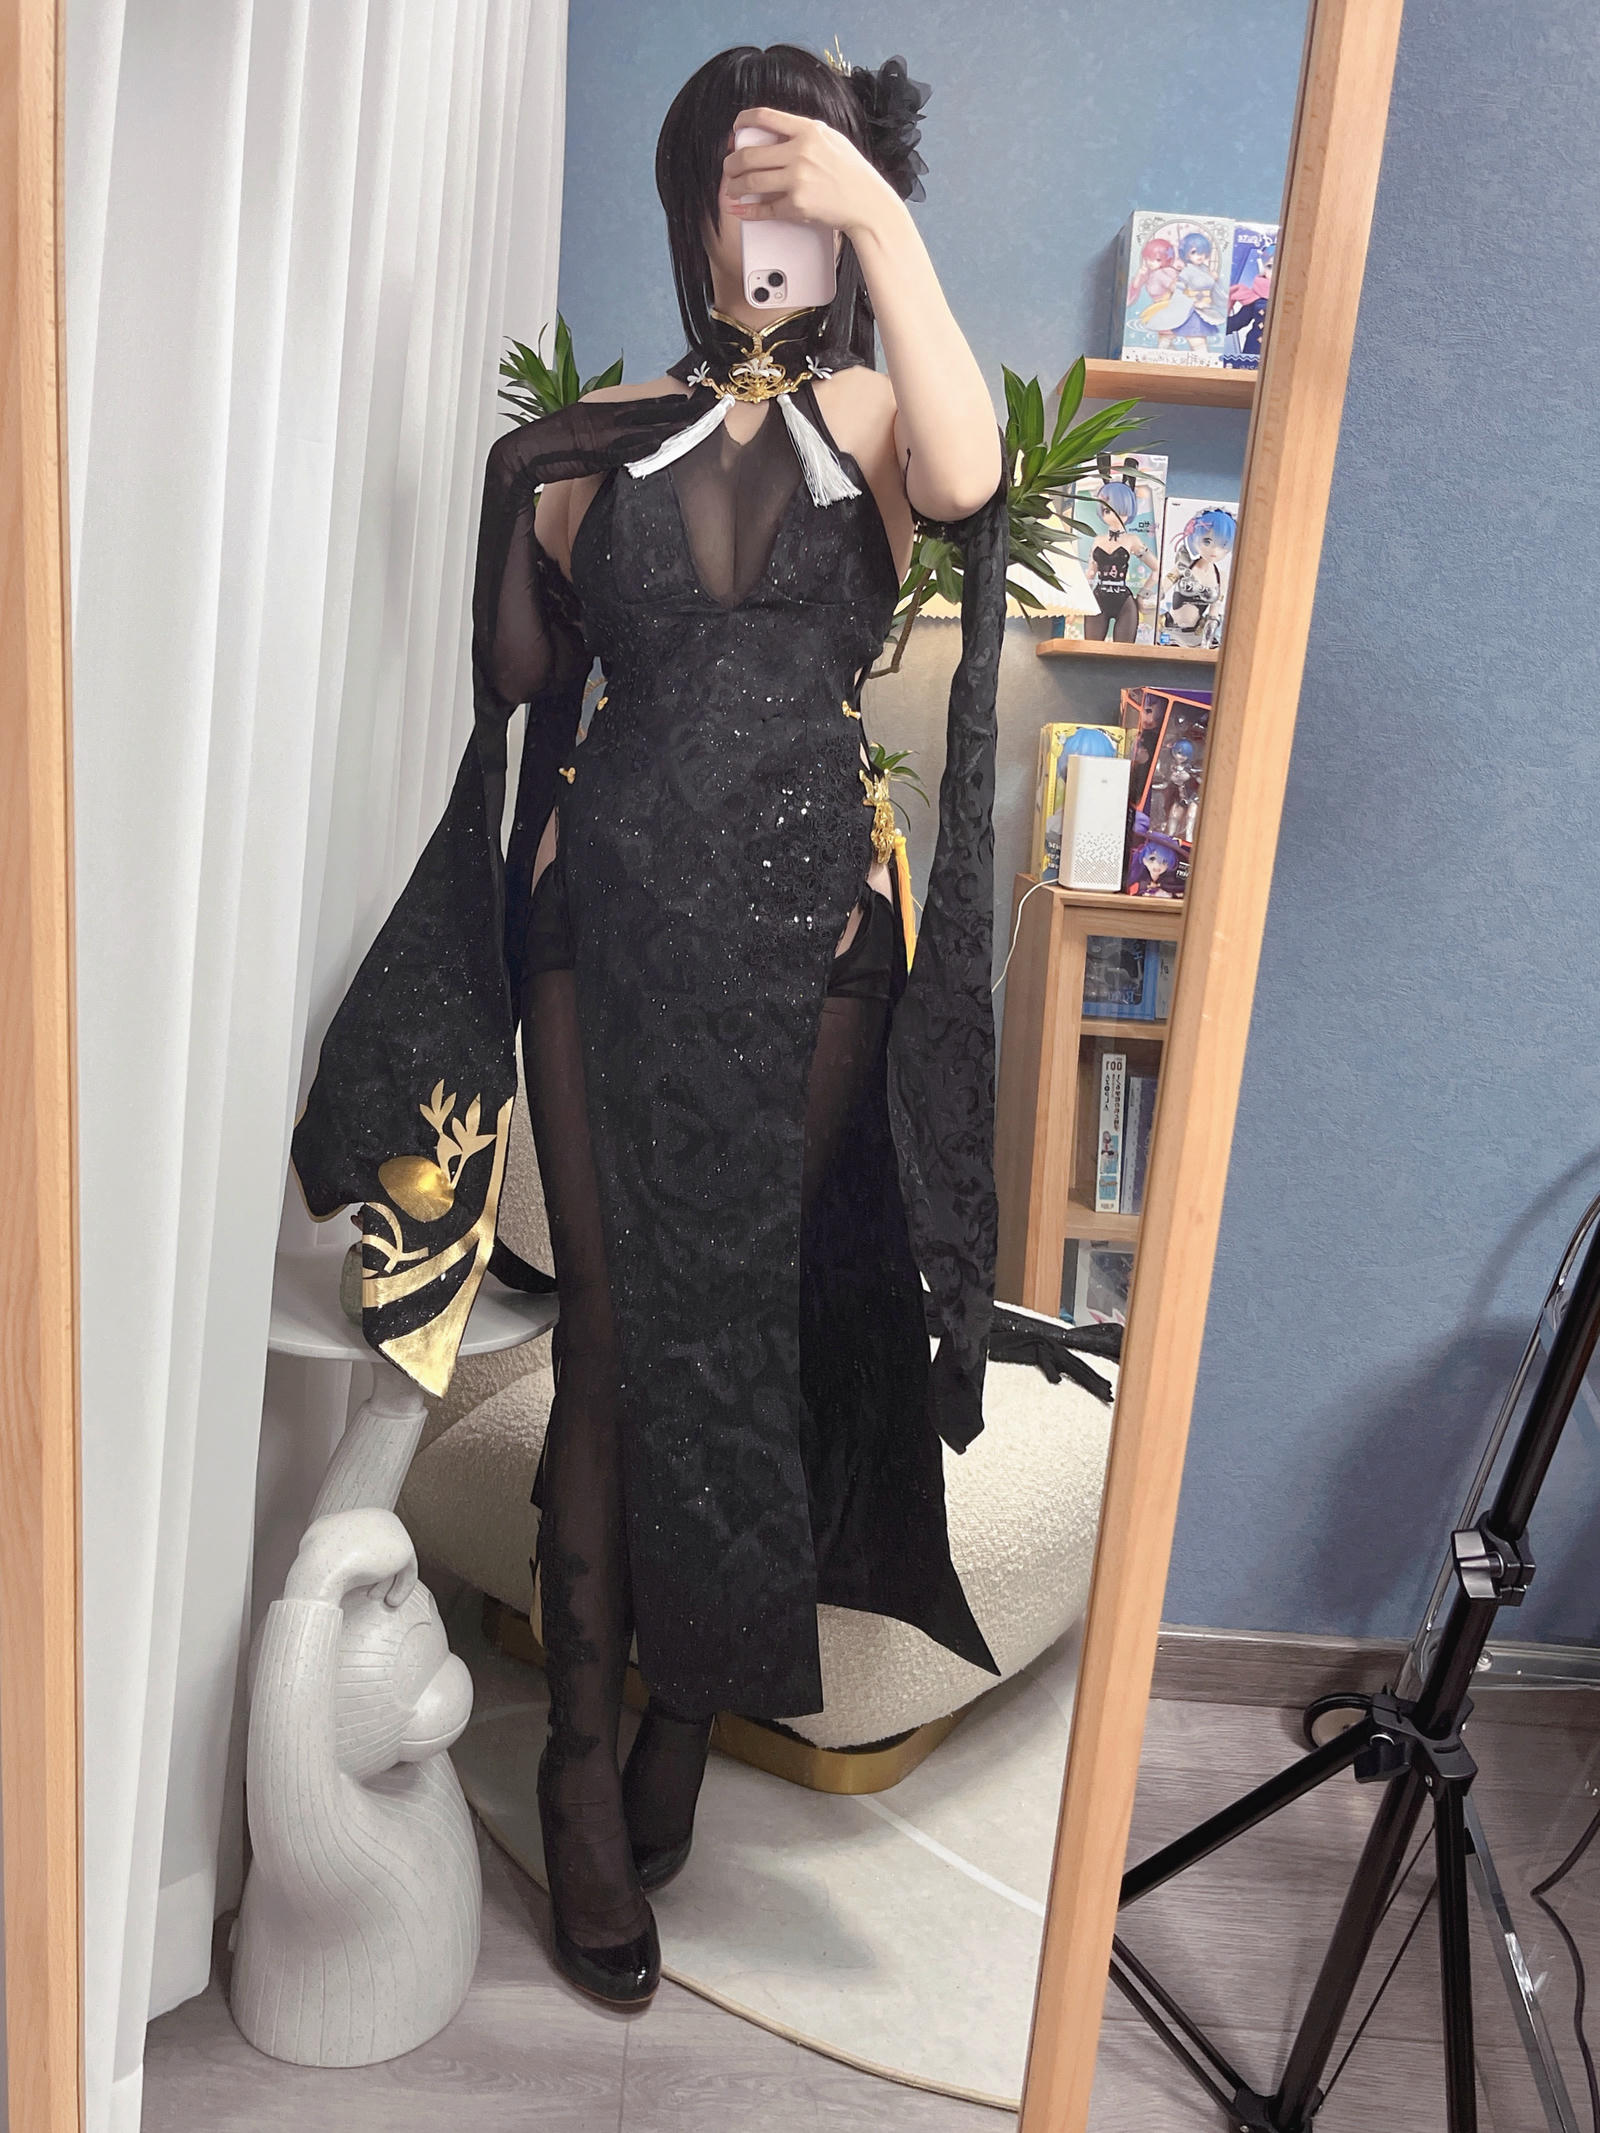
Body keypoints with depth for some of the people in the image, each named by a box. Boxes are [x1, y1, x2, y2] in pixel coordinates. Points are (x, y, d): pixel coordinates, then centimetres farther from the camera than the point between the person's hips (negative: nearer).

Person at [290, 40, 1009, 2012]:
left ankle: (686, 1723, 27)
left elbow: (964, 478, -18)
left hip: (811, 929, 0)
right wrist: (526, 488, 2)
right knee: (617, 1335, 1)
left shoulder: (871, 411, 8)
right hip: (611, 922, 0)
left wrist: (883, 218, -14)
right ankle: (584, 1765, 16)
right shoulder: (596, 440, 10)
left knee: (753, 1323, 7)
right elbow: (515, 669, 16)